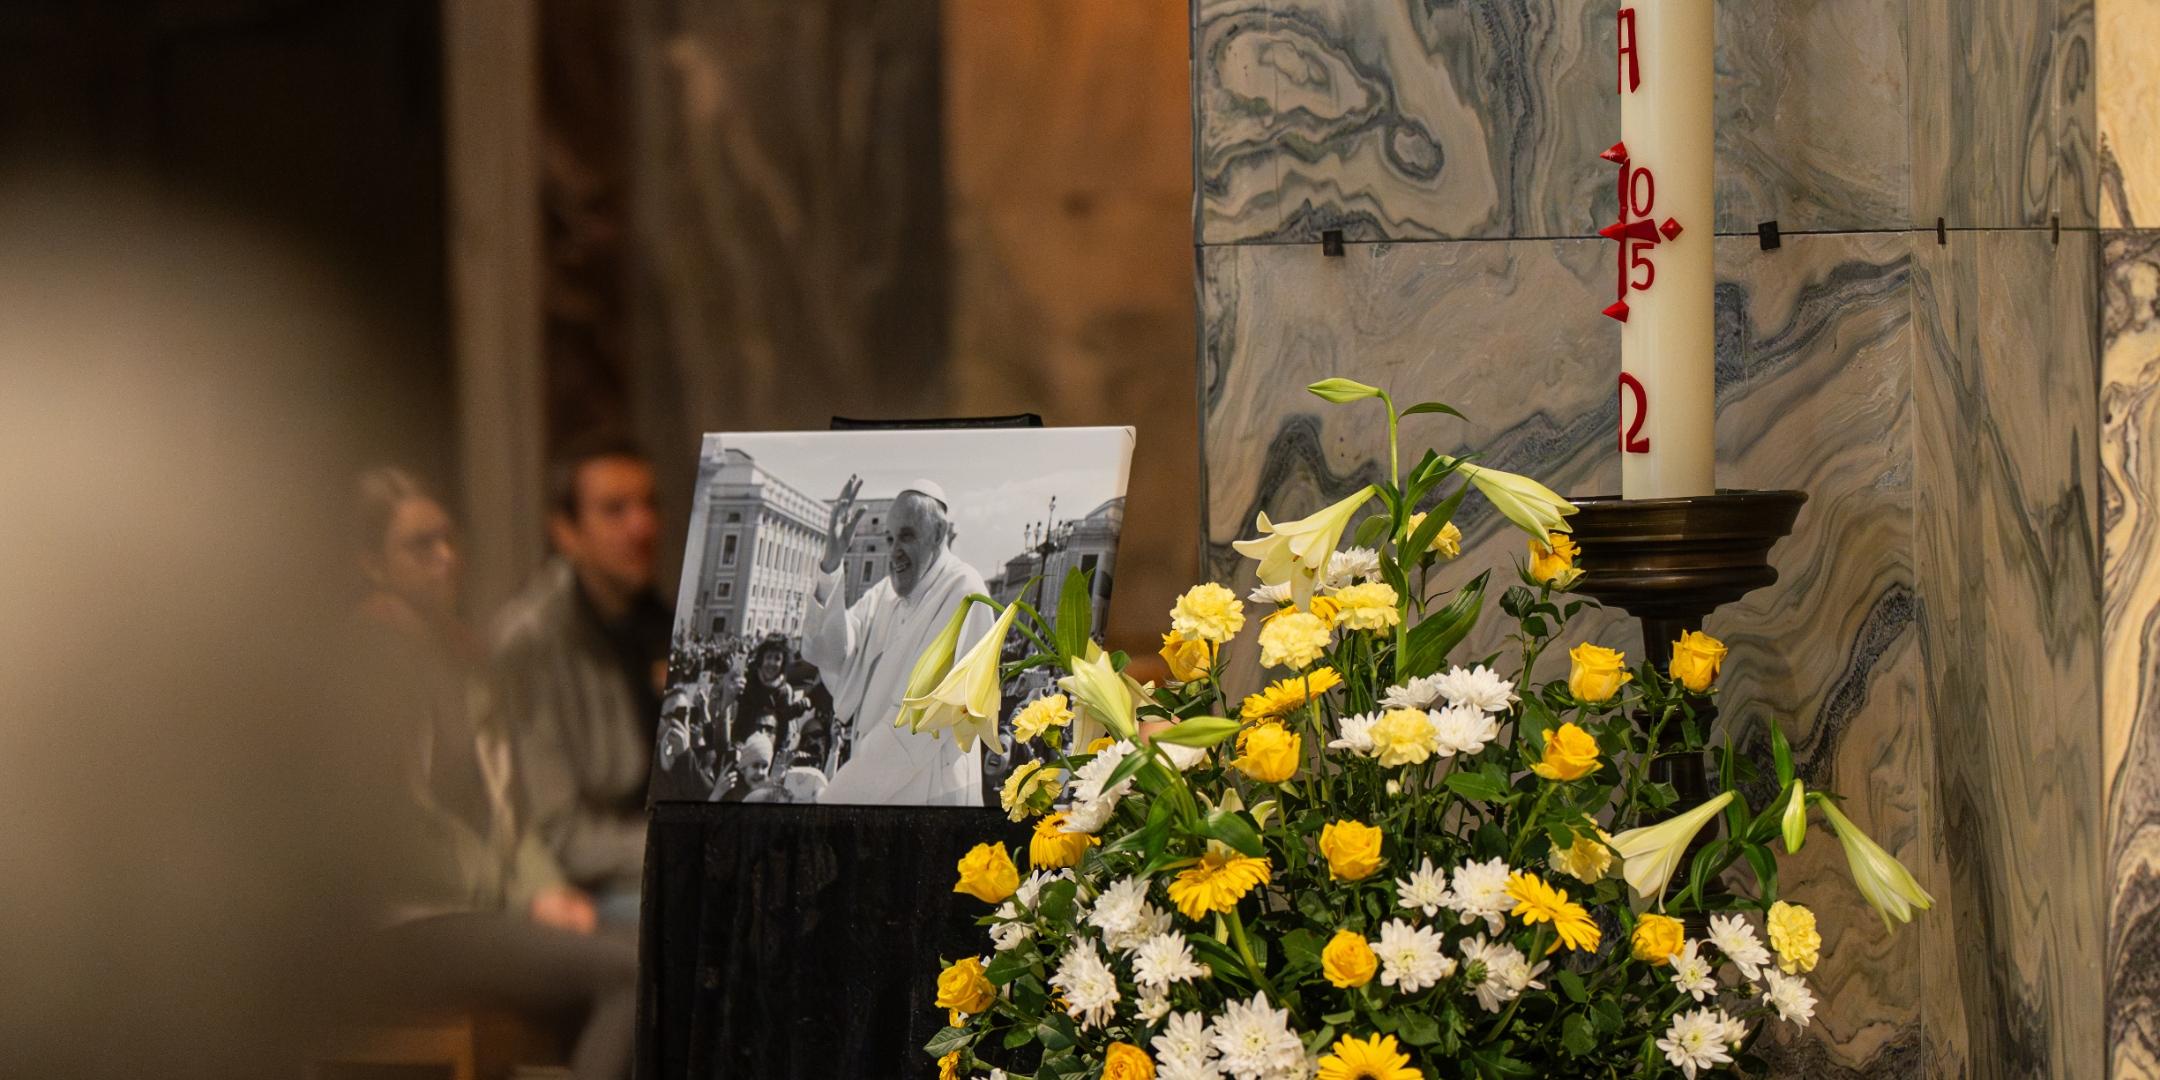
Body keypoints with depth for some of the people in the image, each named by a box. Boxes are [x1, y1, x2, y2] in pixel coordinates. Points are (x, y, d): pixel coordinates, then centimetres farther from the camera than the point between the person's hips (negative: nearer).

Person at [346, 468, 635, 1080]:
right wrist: (521, 894, -11)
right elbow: (400, 819, -11)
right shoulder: (375, 657, -5)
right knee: (627, 972, -25)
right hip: (413, 930, -8)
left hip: (488, 911, 8)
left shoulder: (455, 655, 23)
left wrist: (545, 887, 3)